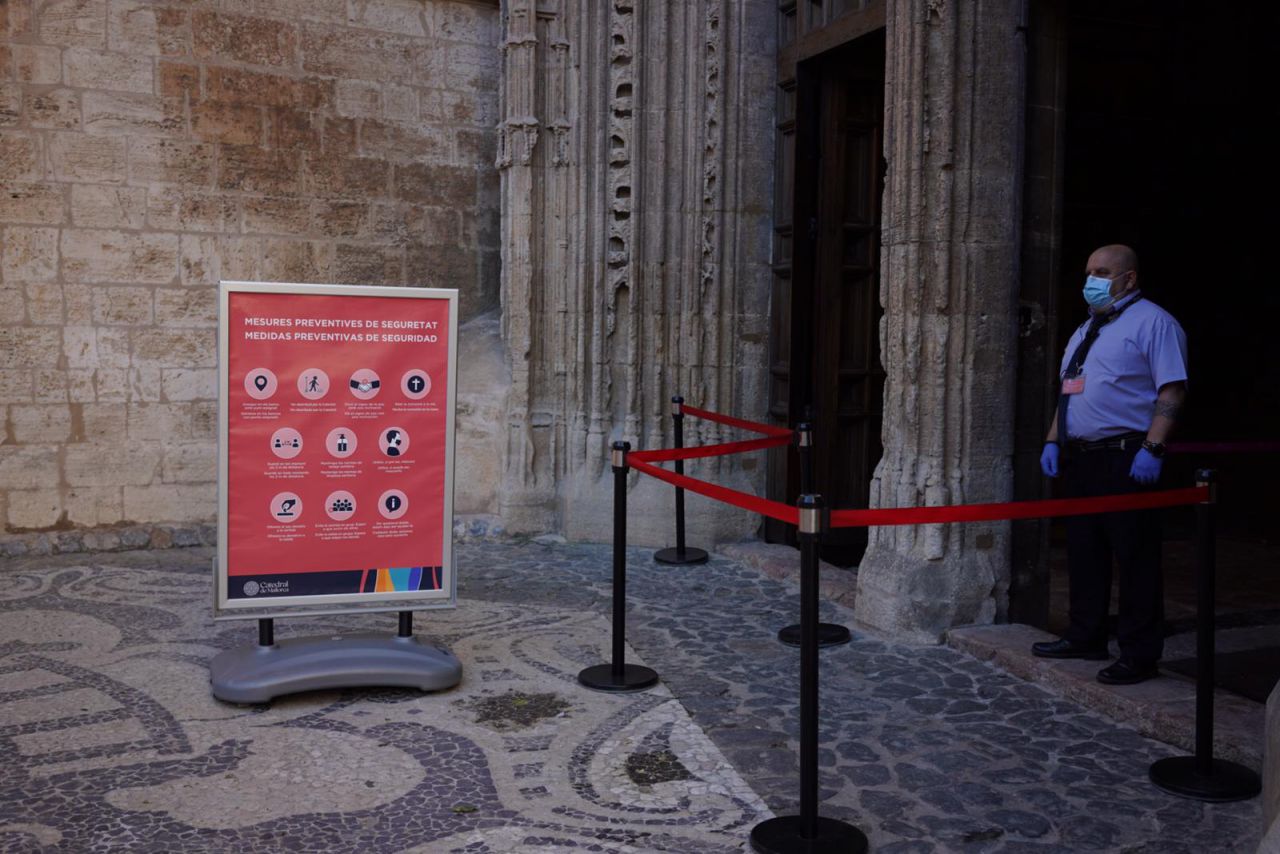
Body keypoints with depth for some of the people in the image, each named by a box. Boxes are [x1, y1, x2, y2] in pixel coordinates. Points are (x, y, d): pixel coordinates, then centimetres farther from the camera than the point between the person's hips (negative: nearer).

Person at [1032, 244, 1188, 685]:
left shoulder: (1152, 322, -5)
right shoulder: (1085, 330, 21)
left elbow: (1172, 389, -13)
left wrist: (1152, 449, -22)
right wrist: (1053, 440, 14)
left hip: (1126, 460, -8)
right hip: (1080, 459, 8)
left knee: (1135, 558, -3)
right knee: (1083, 553, 14)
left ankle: (1139, 656, 5)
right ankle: (1085, 638, 26)